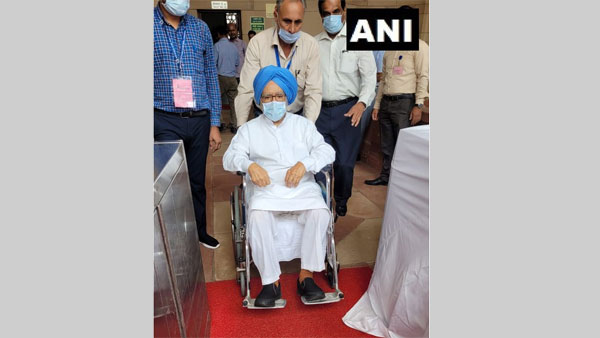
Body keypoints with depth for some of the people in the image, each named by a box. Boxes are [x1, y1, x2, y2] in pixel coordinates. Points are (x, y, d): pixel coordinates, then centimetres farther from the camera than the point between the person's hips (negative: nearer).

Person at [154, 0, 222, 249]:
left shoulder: (200, 28, 7)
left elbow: (211, 77, 8)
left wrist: (214, 124, 5)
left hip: (200, 119, 3)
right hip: (166, 121, -2)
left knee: (197, 181, 13)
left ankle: (200, 231, 31)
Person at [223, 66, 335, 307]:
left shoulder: (303, 124, 19)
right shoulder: (249, 129, 18)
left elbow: (327, 151, 7)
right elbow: (230, 156, 5)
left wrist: (304, 164, -13)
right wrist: (249, 165, -18)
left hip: (303, 188, 1)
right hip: (267, 189, 0)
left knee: (320, 212, -30)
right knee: (257, 216, -33)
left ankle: (306, 276, -17)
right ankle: (271, 282, -22)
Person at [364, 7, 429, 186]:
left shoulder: (418, 46, -1)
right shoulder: (389, 50, 19)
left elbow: (423, 77, -8)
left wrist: (418, 105, -16)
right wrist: (376, 105, 16)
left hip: (404, 103, -6)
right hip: (386, 102, 7)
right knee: (387, 145, 12)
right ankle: (385, 176, 23)